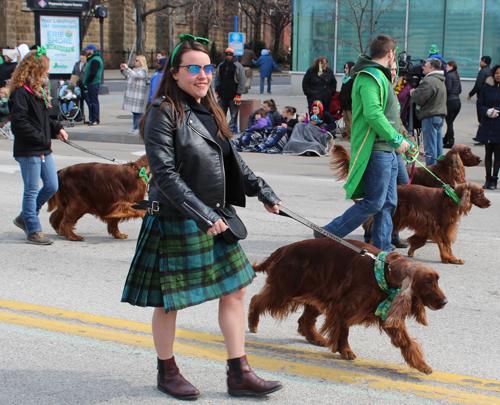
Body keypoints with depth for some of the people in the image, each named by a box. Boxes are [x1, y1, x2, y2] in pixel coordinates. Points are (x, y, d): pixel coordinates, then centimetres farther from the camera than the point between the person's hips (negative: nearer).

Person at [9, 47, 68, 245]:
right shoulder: (21, 93, -15)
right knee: (32, 191, 0)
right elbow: (19, 123, -21)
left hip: (43, 150, 9)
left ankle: (24, 218, 26)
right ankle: (33, 232, 10)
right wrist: (41, 139, -19)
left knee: (52, 186, 12)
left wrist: (57, 128, 6)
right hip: (28, 151, -9)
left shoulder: (38, 91, 14)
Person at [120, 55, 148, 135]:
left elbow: (136, 75, -28)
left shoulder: (143, 71, -10)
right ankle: (135, 127, 19)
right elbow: (127, 76, 31)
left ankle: (139, 128, -2)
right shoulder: (135, 69, 18)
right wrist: (122, 70, 15)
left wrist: (127, 68, -23)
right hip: (132, 94, 9)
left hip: (138, 94, -9)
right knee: (134, 111, 12)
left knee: (138, 112, -7)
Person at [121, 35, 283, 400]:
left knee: (235, 289, 7)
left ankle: (239, 374, 17)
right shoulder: (164, 113, -13)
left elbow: (232, 161, 21)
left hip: (215, 219, 8)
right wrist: (201, 214, -25)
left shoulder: (210, 111, 9)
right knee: (170, 300, 5)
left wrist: (264, 192, 22)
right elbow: (165, 174, -21)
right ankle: (167, 372, 26)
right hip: (175, 222, -8)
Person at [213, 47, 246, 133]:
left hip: (233, 96, -5)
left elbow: (242, 81, -6)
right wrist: (217, 91, 10)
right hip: (222, 95, 5)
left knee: (234, 115, 0)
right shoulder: (221, 66, 12)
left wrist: (238, 94, -11)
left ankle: (231, 129, 8)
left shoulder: (238, 66, -3)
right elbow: (217, 80, 20)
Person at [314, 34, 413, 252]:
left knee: (388, 202, 10)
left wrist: (398, 140, 19)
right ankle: (328, 235, -2)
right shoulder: (370, 77, -15)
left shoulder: (379, 76, 19)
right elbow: (373, 114, -26)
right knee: (374, 202, -8)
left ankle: (383, 249, 15)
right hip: (375, 150, -10)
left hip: (387, 150, 10)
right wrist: (396, 139, -20)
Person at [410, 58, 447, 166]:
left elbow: (420, 99, -18)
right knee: (438, 146, 13)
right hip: (440, 115, 10)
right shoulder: (441, 81, 17)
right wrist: (416, 92, 19)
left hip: (430, 117, -10)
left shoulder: (429, 81, -16)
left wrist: (413, 92, 1)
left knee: (430, 148, -6)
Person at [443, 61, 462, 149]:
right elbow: (460, 90, 16)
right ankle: (445, 140, 25)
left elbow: (448, 89, -16)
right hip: (457, 101, 8)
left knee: (449, 123, -3)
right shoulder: (457, 76, 15)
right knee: (450, 122, 16)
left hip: (450, 102, -8)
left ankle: (450, 142, -1)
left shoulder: (449, 75, -10)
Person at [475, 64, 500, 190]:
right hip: (487, 126, 2)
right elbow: (480, 105, 5)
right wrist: (488, 111, -14)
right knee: (488, 153, 8)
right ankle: (488, 178, 18)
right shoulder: (487, 87, 3)